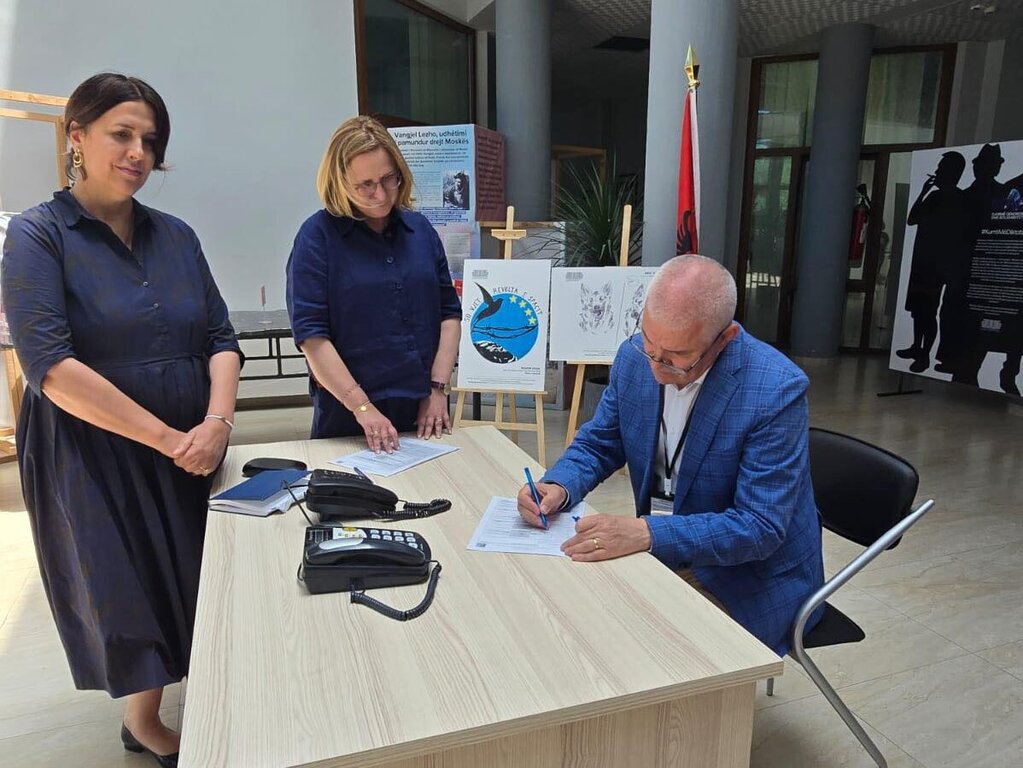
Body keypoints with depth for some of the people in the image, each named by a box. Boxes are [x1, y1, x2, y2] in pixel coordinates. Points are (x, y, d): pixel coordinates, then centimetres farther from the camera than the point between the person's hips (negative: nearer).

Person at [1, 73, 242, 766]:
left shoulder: (176, 236, 9)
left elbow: (221, 337, 4)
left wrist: (217, 422, -14)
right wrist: (168, 437, -19)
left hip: (192, 450, 5)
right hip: (93, 455, -4)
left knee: (200, 587, 10)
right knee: (131, 595, 5)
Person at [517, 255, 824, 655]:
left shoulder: (777, 391, -24)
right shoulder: (635, 357, -8)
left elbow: (760, 527, -24)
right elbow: (598, 443, 5)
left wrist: (647, 533, -35)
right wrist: (558, 486, -16)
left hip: (752, 581, -4)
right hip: (660, 552, 5)